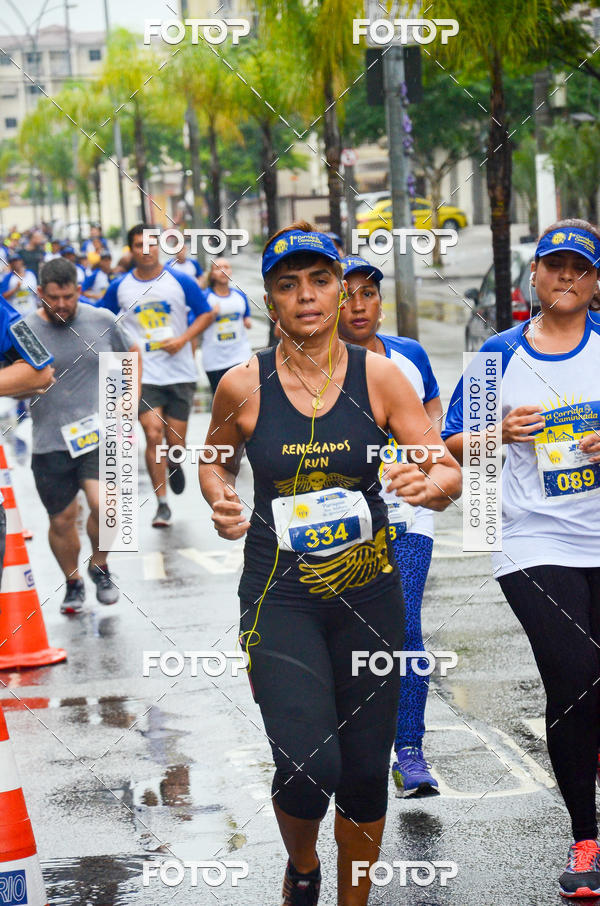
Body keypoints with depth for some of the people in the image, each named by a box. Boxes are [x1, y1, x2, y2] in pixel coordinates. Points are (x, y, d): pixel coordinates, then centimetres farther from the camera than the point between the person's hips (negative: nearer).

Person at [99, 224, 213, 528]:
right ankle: (162, 505, -5)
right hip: (143, 374, 0)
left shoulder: (181, 282, -2)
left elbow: (206, 314, 3)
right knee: (153, 435, -15)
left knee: (175, 441, 5)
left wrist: (183, 339, -11)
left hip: (180, 373, 0)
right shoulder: (120, 287, 1)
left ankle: (174, 462, 44)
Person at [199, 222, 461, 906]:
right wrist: (221, 501, -7)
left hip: (368, 593, 2)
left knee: (365, 772, 8)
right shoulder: (243, 386, -4)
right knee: (309, 765, -18)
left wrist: (430, 483, -26)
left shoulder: (378, 376, -4)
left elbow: (449, 474, -3)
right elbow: (215, 461, 15)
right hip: (279, 595, -2)